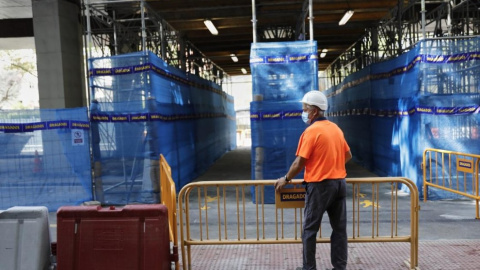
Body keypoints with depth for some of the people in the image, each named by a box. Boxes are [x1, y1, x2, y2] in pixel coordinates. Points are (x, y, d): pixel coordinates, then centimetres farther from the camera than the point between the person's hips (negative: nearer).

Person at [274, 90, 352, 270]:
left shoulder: (311, 131, -12)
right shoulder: (336, 128, 10)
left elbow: (299, 163, -13)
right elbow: (348, 155, 19)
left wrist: (286, 179, 0)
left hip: (320, 185, -7)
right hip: (340, 183, 7)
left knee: (310, 229, 5)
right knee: (339, 228, 11)